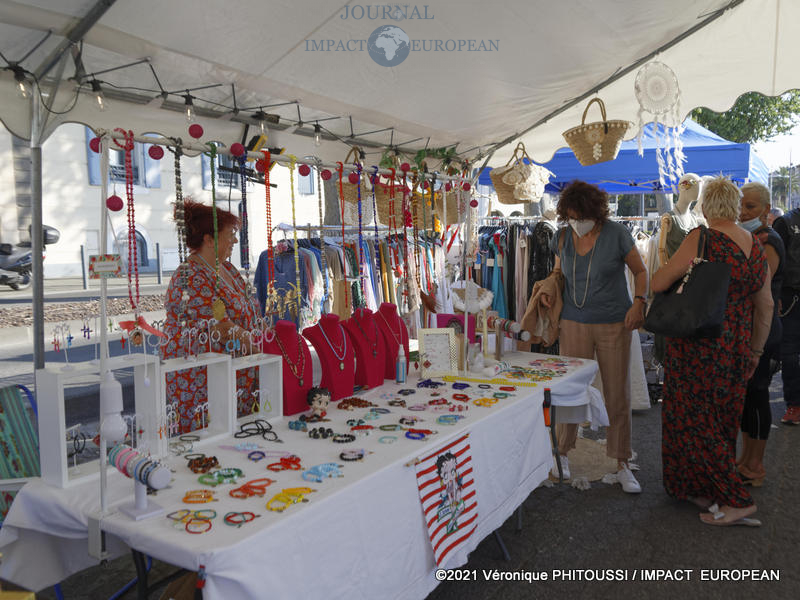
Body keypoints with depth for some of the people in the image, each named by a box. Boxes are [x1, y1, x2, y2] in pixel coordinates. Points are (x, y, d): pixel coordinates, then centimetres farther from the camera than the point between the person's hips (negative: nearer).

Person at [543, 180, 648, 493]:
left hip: (614, 325, -2)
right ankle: (562, 452, 25)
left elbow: (640, 271, 2)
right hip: (573, 323, 2)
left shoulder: (617, 234, -6)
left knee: (617, 394, 4)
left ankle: (622, 465, 18)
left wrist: (639, 302, -13)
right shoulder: (562, 238, 3)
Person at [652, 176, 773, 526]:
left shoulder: (701, 239, -16)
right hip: (737, 348, 7)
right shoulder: (756, 247, 7)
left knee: (694, 420, 4)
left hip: (699, 348, -7)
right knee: (722, 421, 16)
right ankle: (707, 492, 29)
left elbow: (658, 284, -15)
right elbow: (765, 306, 12)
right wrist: (756, 349, 22)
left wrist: (669, 269, 8)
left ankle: (737, 501, 5)